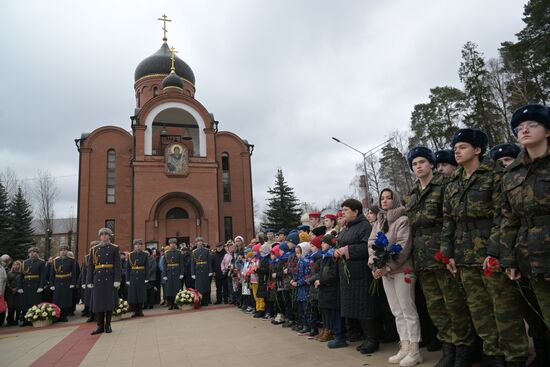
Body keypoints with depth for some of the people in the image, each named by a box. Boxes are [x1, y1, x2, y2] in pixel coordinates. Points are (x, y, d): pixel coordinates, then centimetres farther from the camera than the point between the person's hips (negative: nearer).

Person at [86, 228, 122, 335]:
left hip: (110, 279, -2)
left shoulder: (115, 248, 3)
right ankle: (100, 326, 12)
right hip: (98, 279, 2)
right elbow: (90, 266, 8)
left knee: (109, 301, 2)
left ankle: (108, 325, 13)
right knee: (98, 302, 2)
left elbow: (117, 265, -2)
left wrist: (117, 280, -10)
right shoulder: (94, 249, 10)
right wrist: (89, 281, 1)